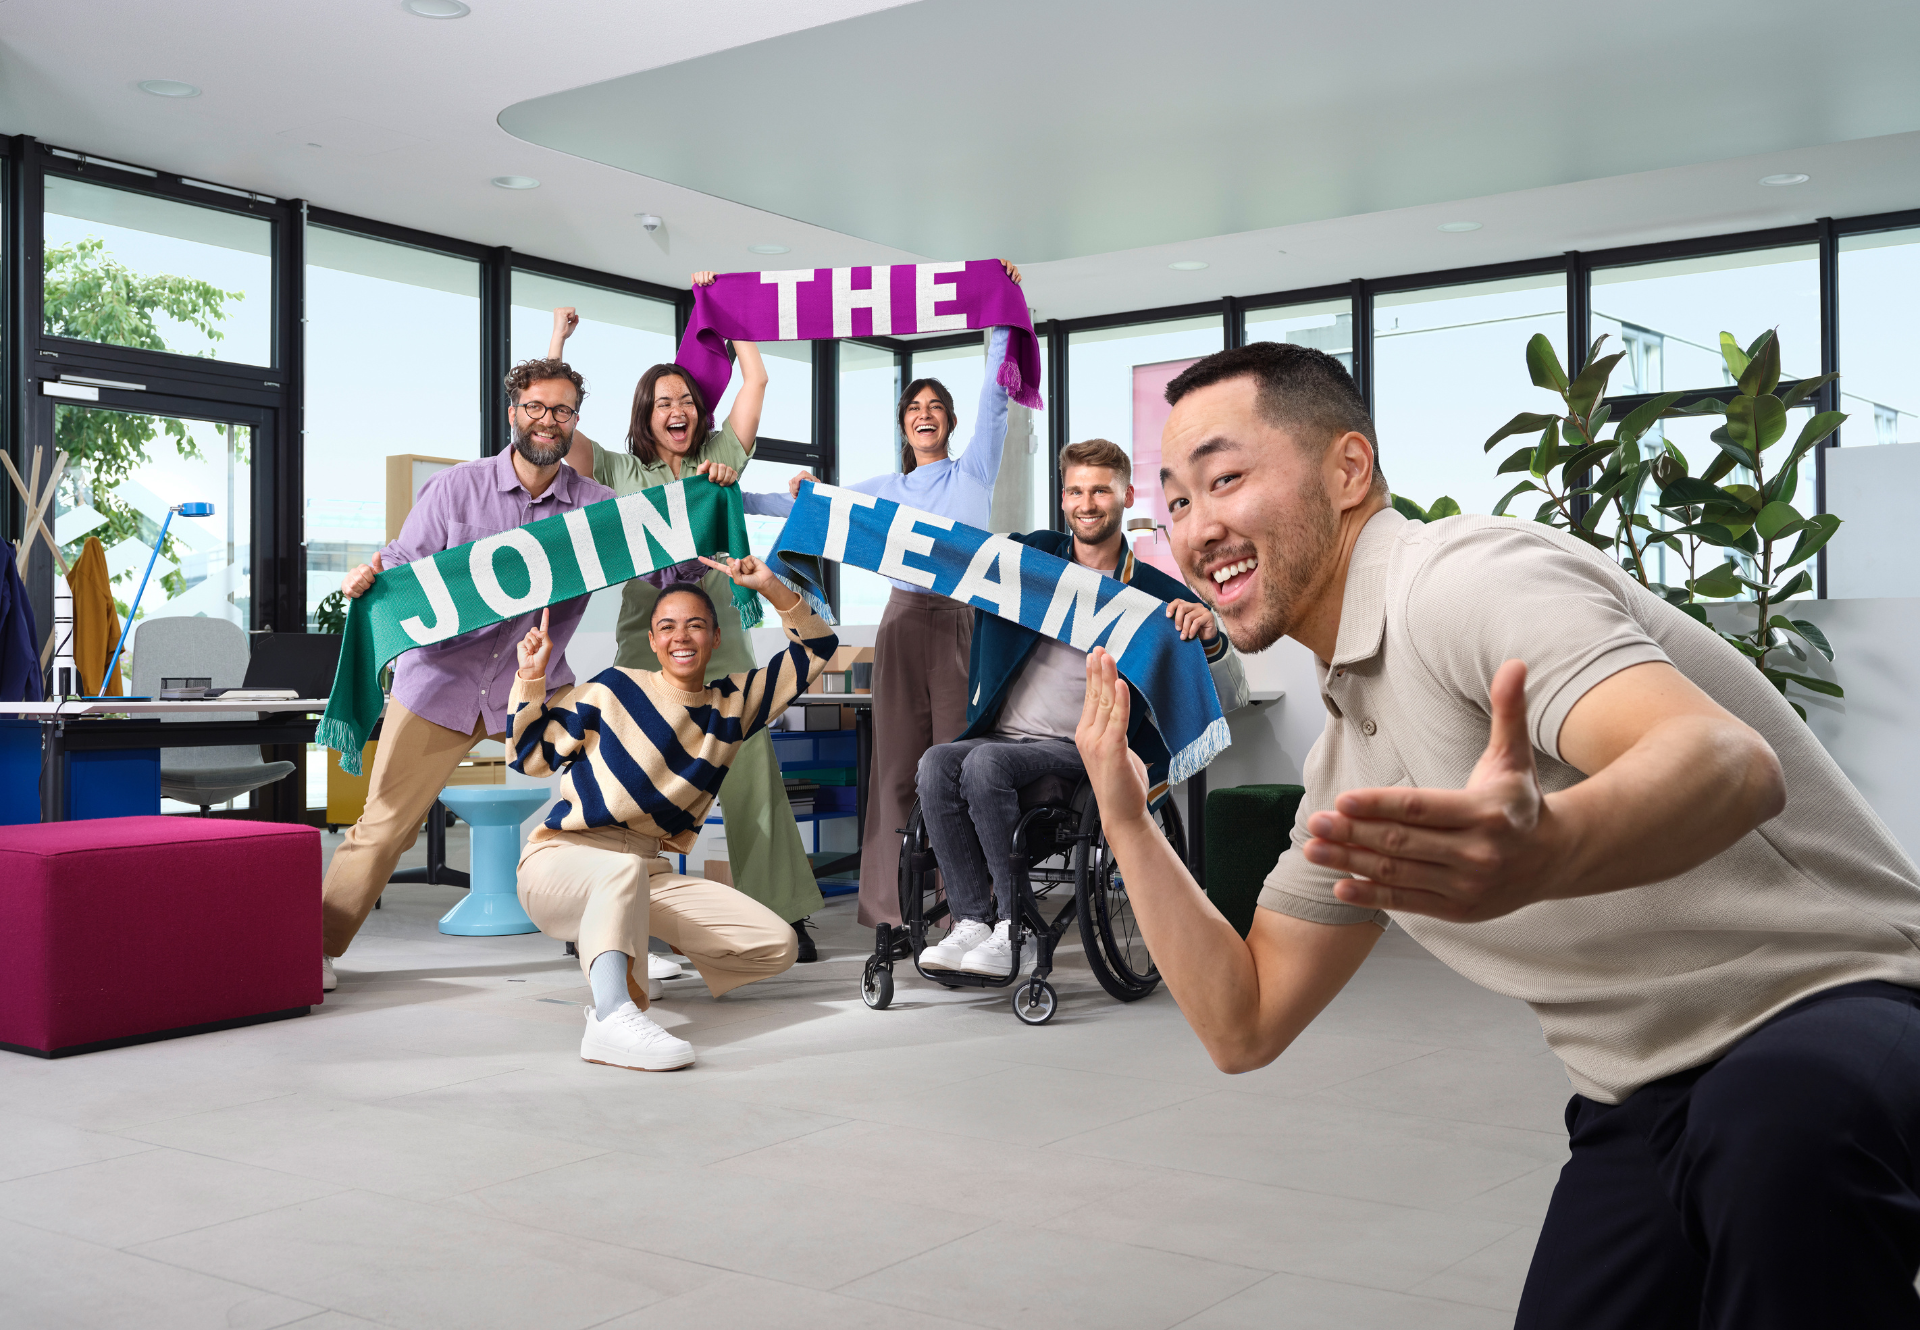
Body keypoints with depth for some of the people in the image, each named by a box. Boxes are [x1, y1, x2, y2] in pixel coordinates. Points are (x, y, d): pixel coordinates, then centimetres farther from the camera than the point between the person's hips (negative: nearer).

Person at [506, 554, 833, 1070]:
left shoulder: (733, 703, 9)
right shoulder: (615, 689, 0)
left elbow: (815, 648, 10)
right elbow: (530, 755, 3)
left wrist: (770, 587, -3)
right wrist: (531, 678, -7)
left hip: (647, 877, 5)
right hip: (560, 860, -4)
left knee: (778, 946, -10)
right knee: (624, 868, -43)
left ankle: (619, 964, 0)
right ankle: (612, 1017, -55)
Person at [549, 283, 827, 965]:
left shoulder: (718, 459, 14)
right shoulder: (619, 472, 13)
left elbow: (755, 379, 12)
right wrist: (558, 342, 11)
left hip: (720, 645, 1)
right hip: (644, 646, -1)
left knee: (754, 775, -5)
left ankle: (784, 916, -1)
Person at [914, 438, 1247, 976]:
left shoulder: (1157, 596, 4)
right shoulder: (1030, 555, 14)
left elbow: (1231, 699, 0)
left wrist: (1211, 640, -22)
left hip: (1079, 751, -4)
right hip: (1000, 735, 4)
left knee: (986, 764, -31)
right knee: (937, 764, -27)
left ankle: (1017, 929, -22)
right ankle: (971, 924, -22)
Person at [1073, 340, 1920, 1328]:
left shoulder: (1464, 579, -17)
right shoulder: (1345, 760, 11)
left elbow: (1732, 764, -34)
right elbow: (1245, 1026, 13)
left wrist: (1543, 852, -54)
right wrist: (1127, 820, 7)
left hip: (1835, 999, -7)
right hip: (1645, 1105, 8)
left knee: (1775, 1121, -37)